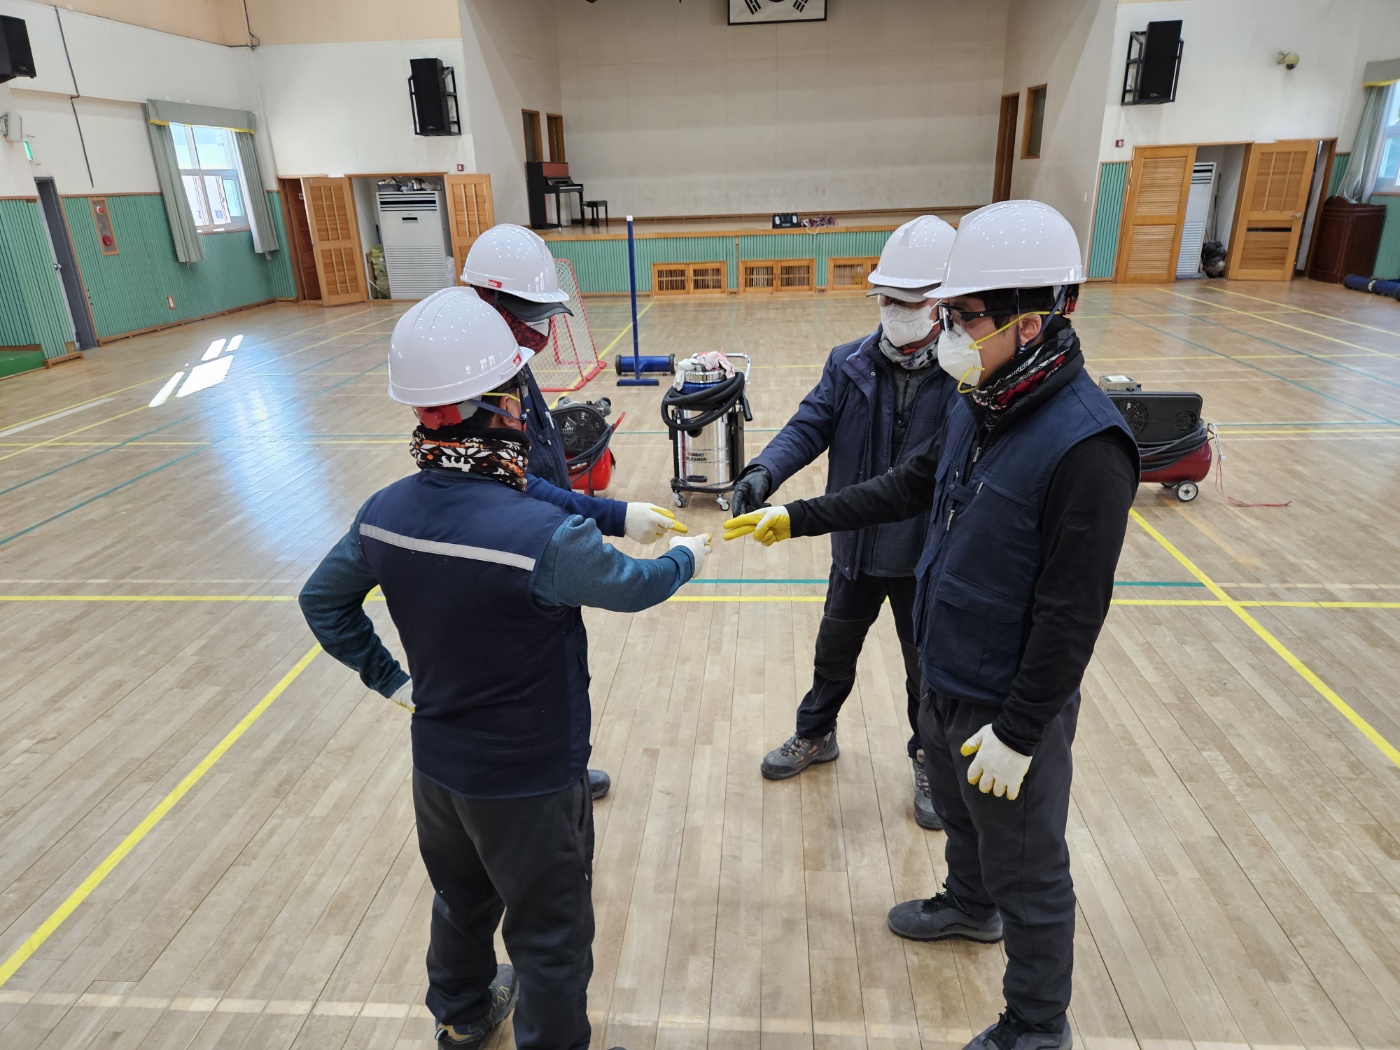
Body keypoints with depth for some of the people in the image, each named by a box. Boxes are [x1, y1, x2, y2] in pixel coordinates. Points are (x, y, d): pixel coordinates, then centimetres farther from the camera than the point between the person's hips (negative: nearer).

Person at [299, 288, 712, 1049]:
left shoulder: (383, 514, -12)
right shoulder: (544, 536, -31)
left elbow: (322, 601, 4)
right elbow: (632, 587, -13)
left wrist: (389, 679, 10)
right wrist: (687, 556, 7)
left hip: (436, 765, 7)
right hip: (529, 781, -7)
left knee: (461, 901, 31)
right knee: (550, 937, 18)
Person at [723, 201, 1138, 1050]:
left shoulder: (1084, 444, -27)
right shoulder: (978, 408, -1)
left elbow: (1072, 613, -24)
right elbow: (909, 487, 10)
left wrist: (1018, 733, -18)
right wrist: (796, 518, 5)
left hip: (1011, 705, -8)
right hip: (947, 678, 8)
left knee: (1028, 869, 13)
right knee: (958, 809, 30)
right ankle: (971, 905, 59)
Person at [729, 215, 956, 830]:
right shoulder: (849, 364, -6)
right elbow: (809, 427, -11)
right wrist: (765, 471, -30)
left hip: (927, 556, -3)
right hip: (856, 548, 3)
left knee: (926, 666, 17)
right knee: (834, 650, 22)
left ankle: (929, 763, 42)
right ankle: (815, 735, 47)